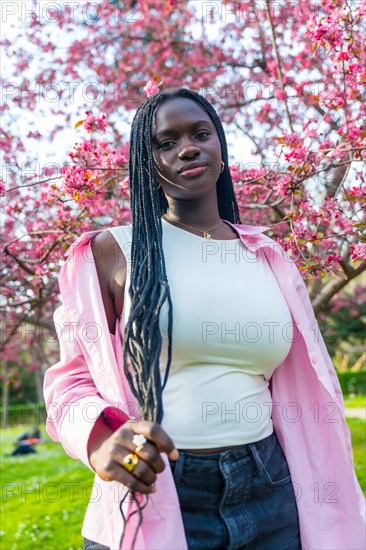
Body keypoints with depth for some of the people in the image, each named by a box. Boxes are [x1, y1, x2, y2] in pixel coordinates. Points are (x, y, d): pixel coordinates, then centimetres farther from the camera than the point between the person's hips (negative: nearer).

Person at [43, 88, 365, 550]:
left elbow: (293, 394, 14)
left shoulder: (267, 258, 8)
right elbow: (74, 378, -1)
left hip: (268, 498, 4)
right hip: (150, 499, -3)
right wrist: (101, 438, -24)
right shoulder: (114, 251, -3)